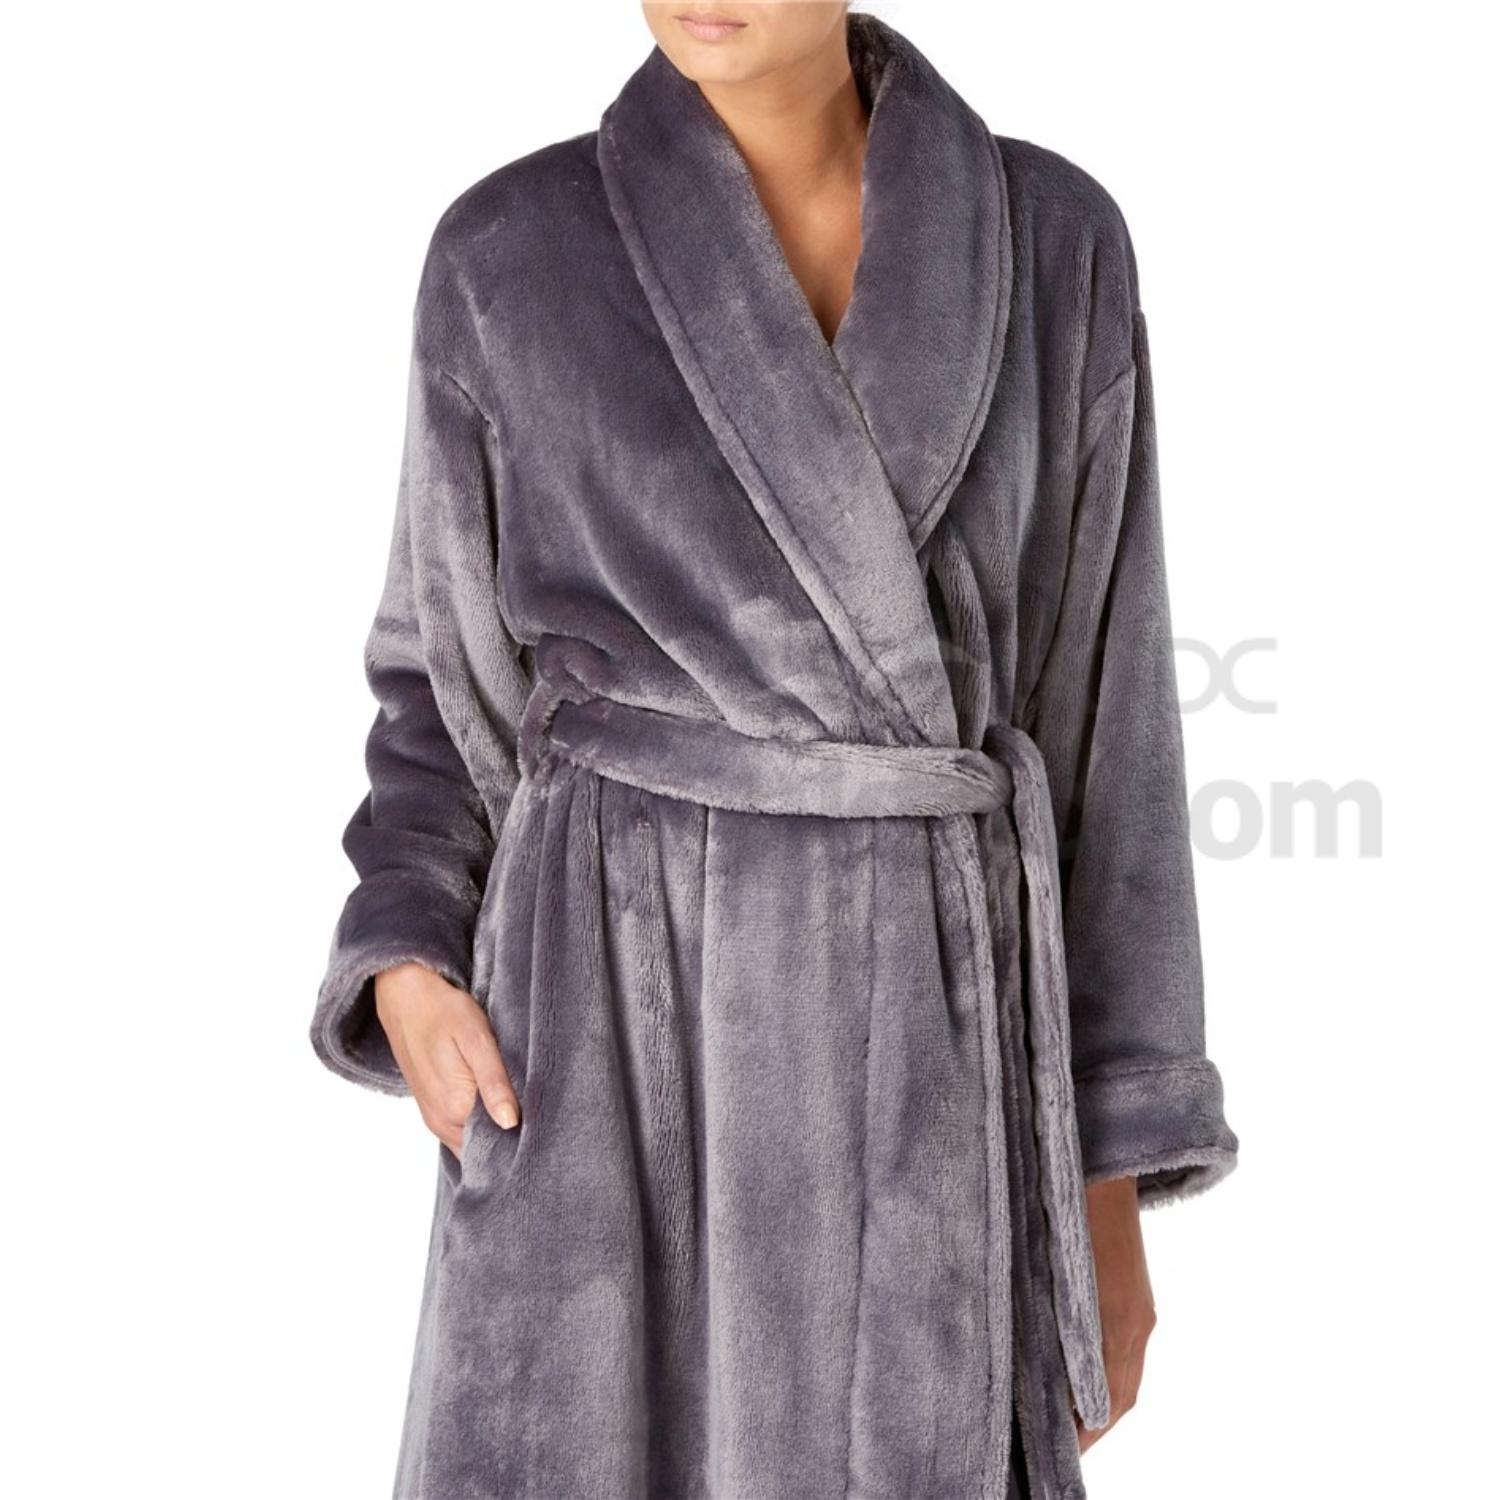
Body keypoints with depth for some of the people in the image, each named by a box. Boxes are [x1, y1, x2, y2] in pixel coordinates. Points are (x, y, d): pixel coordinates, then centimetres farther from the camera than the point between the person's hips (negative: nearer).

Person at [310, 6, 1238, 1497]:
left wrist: (1110, 1178, 4)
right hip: (609, 1028, -1)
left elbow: (1096, 708, 5)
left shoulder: (1052, 241, 3)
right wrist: (407, 966, -8)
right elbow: (452, 671, 11)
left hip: (926, 1041, 1)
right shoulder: (506, 253, 1)